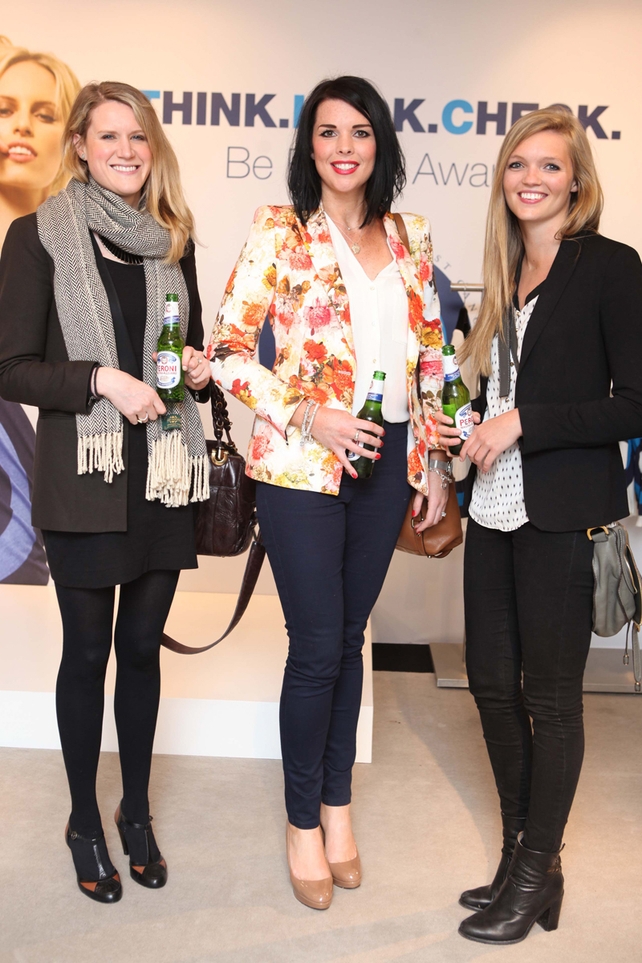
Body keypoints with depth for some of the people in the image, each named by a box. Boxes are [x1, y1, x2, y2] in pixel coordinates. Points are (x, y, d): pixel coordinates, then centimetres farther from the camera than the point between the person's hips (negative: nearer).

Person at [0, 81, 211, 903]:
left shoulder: (171, 238, 10)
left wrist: (198, 367, -2)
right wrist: (102, 379, -20)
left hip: (165, 472, 4)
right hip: (83, 478, -4)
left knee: (142, 647, 13)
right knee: (88, 652, 8)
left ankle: (136, 811, 31)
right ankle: (85, 821, 28)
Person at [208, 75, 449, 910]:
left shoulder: (411, 241, 9)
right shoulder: (279, 233, -4)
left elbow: (431, 359, 13)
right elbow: (227, 350, -6)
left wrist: (435, 460, 10)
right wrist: (309, 414, -16)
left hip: (388, 460, 4)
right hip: (302, 463, -4)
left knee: (350, 638, 13)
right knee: (317, 646, 1)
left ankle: (338, 802, 31)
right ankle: (303, 819, 23)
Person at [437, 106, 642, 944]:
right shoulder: (508, 274, 14)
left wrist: (524, 424, -16)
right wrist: (473, 426, 4)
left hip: (561, 518, -7)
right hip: (496, 510, 7)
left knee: (550, 696, 5)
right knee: (493, 683, 12)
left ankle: (536, 876, 24)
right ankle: (521, 859, 31)